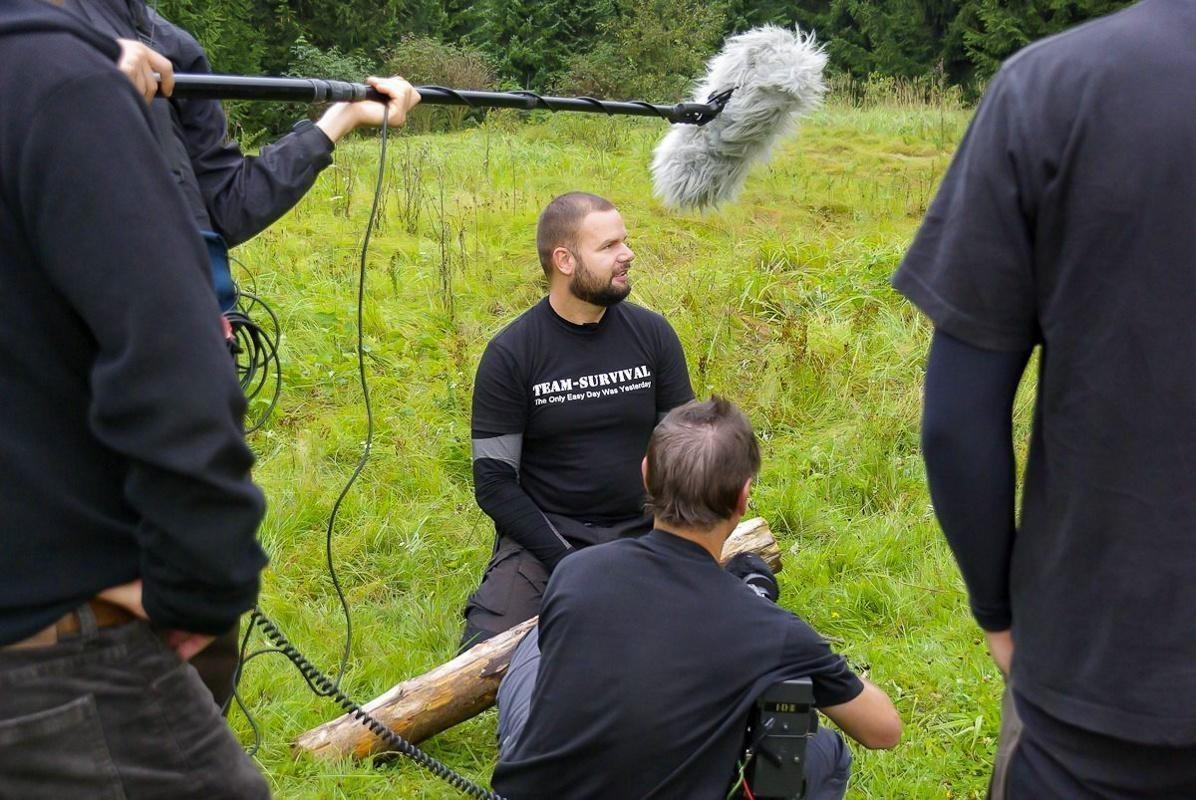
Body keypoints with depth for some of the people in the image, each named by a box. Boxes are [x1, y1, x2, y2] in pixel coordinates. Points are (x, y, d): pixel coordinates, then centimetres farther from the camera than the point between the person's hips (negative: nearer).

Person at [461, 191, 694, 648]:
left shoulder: (653, 334, 1)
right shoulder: (510, 353, -7)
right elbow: (494, 481, -6)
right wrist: (567, 563, -15)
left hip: (641, 534, 3)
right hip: (545, 536, -3)